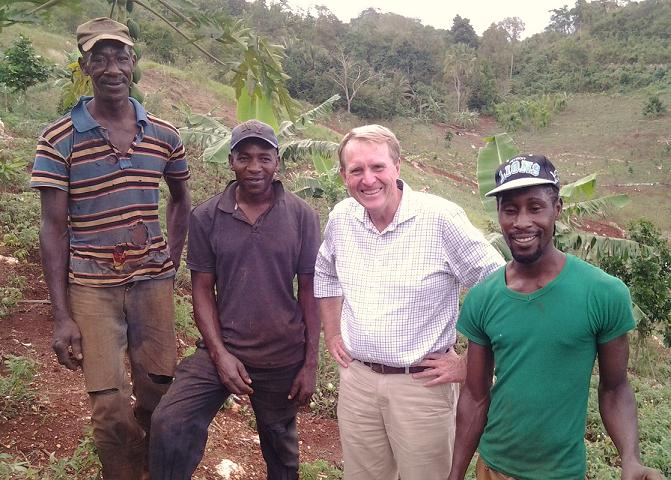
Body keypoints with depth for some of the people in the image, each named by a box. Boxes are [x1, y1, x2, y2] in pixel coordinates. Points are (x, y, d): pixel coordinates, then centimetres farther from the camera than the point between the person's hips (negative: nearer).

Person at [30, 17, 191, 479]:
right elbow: (54, 229, -6)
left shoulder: (164, 134, 2)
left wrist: (173, 262, 7)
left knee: (157, 400, 11)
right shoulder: (59, 140, -7)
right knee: (111, 411, -2)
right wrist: (62, 316, -10)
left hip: (153, 282, 3)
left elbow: (180, 198, 18)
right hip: (92, 287, -3)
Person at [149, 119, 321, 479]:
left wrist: (310, 364, -3)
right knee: (169, 425, -20)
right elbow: (203, 290, -2)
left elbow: (309, 292, -3)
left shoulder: (302, 217, -6)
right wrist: (220, 354, -11)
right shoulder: (206, 217, -5)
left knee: (281, 448, 19)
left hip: (284, 358, 0)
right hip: (222, 349, 0)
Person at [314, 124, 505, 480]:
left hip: (422, 383, -4)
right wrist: (332, 334, 14)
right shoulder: (341, 217, -1)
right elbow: (325, 274, 20)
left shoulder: (440, 218, -18)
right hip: (356, 378, 5)